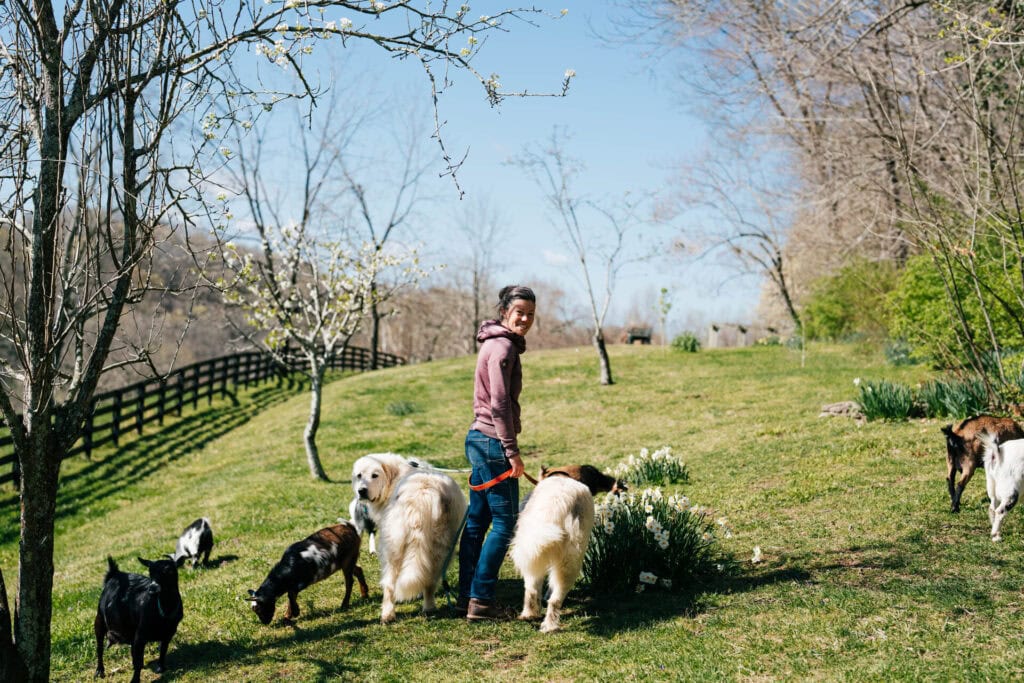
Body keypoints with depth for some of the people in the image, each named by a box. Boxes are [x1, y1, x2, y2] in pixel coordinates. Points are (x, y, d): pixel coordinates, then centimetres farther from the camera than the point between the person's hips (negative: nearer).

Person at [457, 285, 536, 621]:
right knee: (504, 522, -4)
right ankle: (481, 600, 0)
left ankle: (466, 597, 18)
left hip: (479, 440, 10)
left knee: (476, 520, 12)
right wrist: (511, 450, -18)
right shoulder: (503, 346, -14)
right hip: (493, 442, -10)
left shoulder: (497, 344, 16)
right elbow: (499, 403, -20)